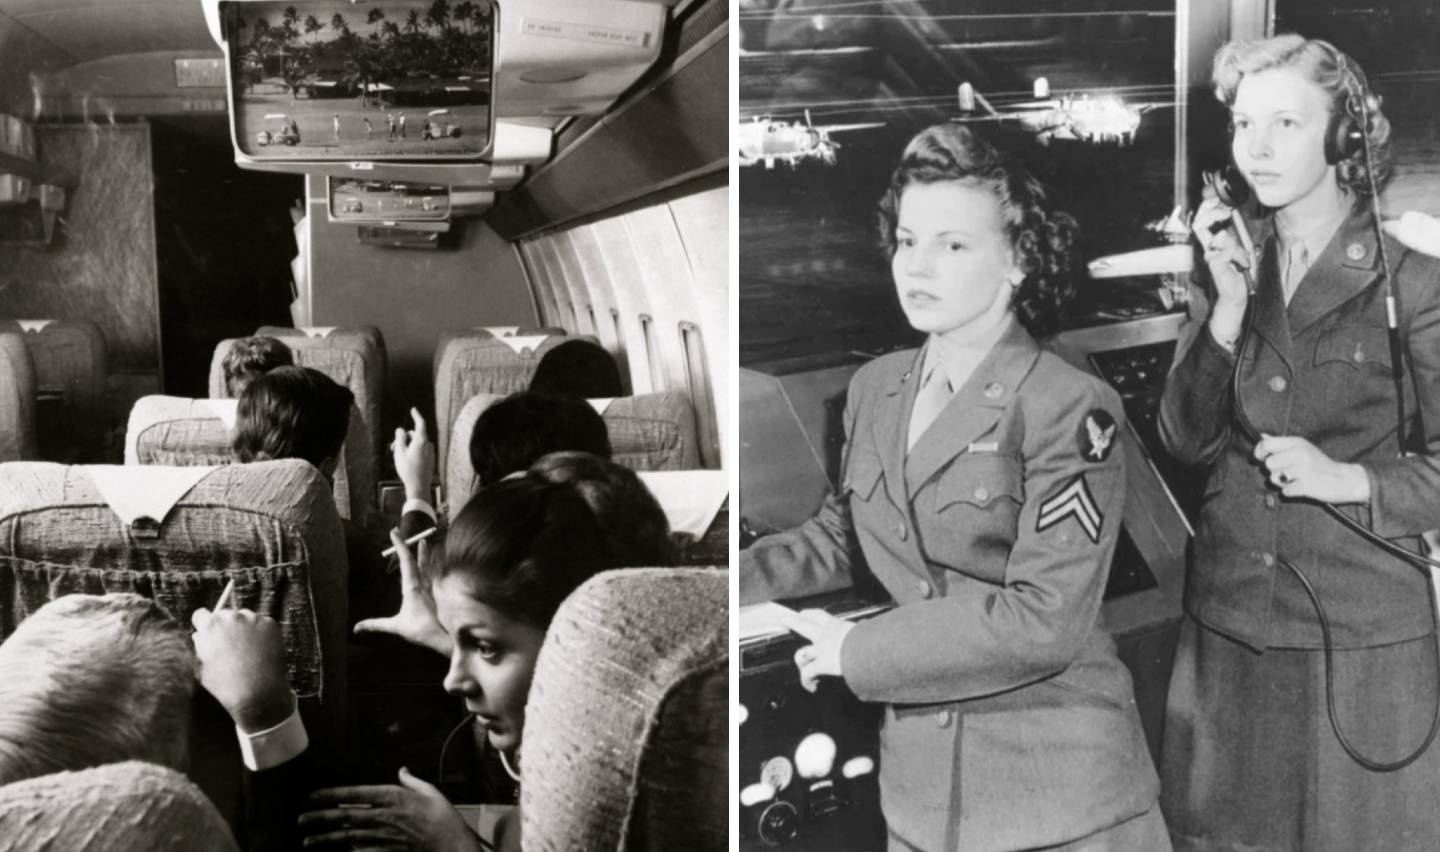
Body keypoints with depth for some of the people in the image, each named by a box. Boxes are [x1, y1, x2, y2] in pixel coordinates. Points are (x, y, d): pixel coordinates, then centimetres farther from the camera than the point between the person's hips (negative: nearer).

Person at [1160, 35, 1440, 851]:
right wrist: (1230, 306, -11)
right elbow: (1187, 439, -3)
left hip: (1362, 633, -4)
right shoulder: (1236, 265, 4)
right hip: (1231, 623, 4)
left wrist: (1348, 479, -21)